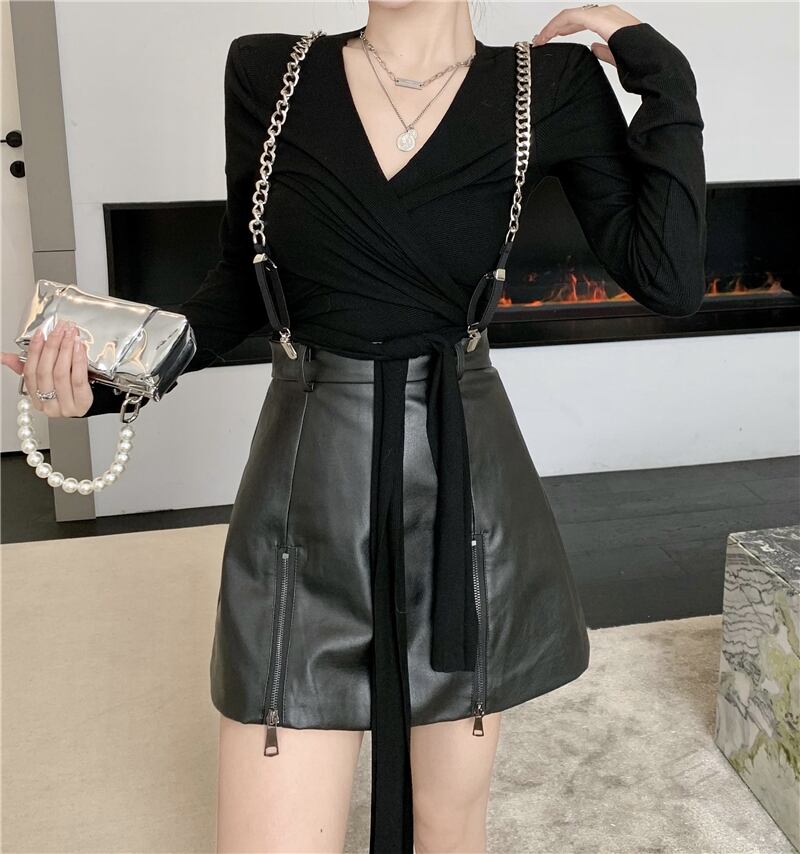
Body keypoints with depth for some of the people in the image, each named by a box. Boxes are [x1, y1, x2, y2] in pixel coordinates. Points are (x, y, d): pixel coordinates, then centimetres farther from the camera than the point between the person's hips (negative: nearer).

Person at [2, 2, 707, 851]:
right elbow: (242, 286, 9)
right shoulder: (266, 73, 0)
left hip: (467, 480, 0)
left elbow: (669, 281, -9)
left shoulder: (551, 87, -2)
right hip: (305, 482, 0)